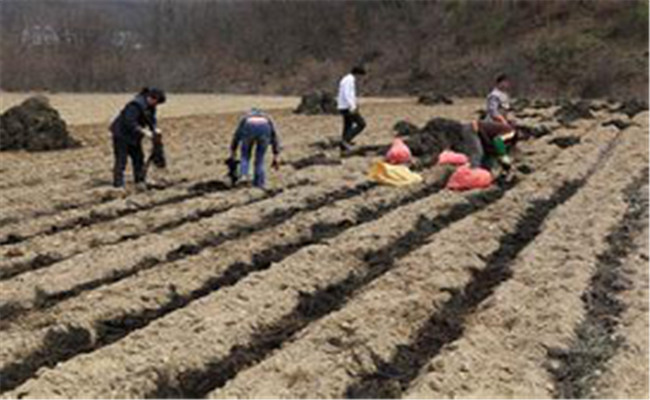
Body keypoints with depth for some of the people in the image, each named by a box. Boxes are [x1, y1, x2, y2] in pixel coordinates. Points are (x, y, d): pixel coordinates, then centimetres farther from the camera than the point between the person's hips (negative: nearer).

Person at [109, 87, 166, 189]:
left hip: (133, 136, 9)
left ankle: (139, 181, 20)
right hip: (121, 134, -9)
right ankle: (118, 185, -7)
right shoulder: (136, 105, -28)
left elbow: (151, 119, 9)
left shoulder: (150, 107, 0)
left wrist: (154, 129, -11)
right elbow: (130, 122, -32)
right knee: (121, 160, -9)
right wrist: (144, 132, -34)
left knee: (138, 157, 11)